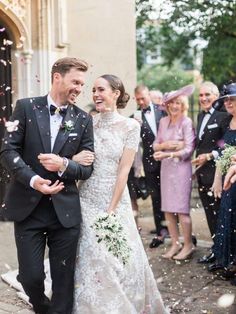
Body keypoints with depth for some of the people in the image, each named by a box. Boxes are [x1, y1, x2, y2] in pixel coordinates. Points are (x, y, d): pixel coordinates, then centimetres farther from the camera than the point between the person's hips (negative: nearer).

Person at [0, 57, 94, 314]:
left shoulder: (83, 119, 5)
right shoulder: (26, 107, 0)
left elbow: (88, 167, 3)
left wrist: (64, 165, -18)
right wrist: (33, 180, -20)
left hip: (65, 209, 2)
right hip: (28, 207, -1)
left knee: (63, 279, 8)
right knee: (31, 276, 4)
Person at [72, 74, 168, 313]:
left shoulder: (130, 126, -4)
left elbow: (124, 170, -8)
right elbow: (77, 159, 6)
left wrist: (111, 209, -11)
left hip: (116, 199, -2)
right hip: (88, 200, 2)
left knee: (121, 259, 4)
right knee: (91, 259, 3)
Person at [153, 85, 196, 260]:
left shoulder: (186, 122, -7)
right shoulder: (163, 121, 10)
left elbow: (189, 149, -13)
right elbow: (156, 145, 11)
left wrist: (167, 154, -21)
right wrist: (166, 144, -10)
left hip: (181, 168, -6)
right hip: (166, 168, 6)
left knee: (181, 209, -4)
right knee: (167, 209, 7)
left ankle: (188, 245, 11)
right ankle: (175, 244, 19)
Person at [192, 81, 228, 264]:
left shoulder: (223, 116, -13)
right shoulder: (201, 115, 13)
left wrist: (209, 156, -17)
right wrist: (199, 159, 10)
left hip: (215, 172, -8)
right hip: (202, 172, 8)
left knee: (217, 213, 1)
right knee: (210, 213, 13)